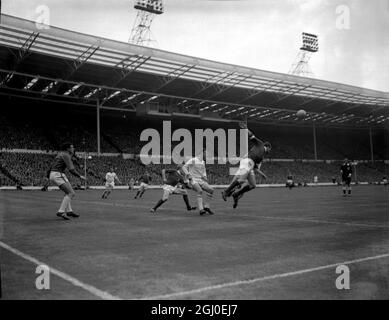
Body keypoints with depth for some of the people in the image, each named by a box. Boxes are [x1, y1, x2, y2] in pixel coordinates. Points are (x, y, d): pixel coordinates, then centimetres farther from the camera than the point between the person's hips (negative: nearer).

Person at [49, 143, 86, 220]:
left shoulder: (61, 153, 20)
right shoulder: (65, 155, -9)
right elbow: (71, 169, -15)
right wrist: (79, 176, -7)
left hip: (54, 175, 10)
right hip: (58, 175, -10)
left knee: (69, 193, 18)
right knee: (70, 193, -13)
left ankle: (69, 211, 19)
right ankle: (61, 212, -21)